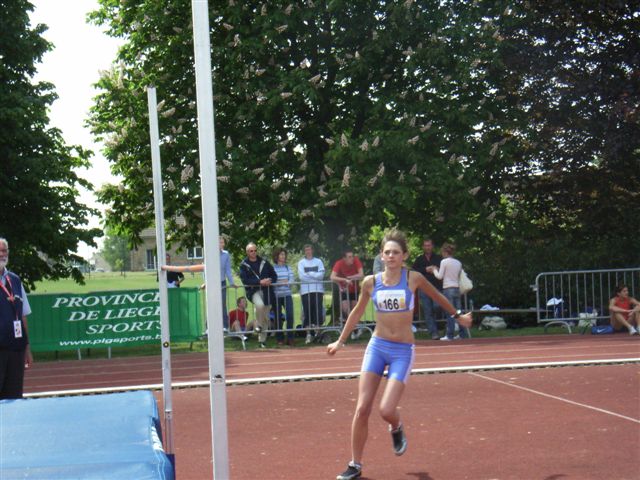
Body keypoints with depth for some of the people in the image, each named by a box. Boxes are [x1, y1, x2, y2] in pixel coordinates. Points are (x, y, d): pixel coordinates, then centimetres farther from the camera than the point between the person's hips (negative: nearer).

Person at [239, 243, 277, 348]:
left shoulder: (264, 262, 11)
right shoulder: (244, 265, 1)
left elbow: (274, 275, 14)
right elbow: (245, 280, -10)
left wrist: (270, 281, -9)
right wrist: (260, 282, -19)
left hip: (266, 291, 4)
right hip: (253, 291, -4)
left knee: (266, 317, 5)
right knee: (260, 305, -35)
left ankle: (262, 340, 16)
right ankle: (258, 325, -10)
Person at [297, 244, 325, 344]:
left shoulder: (318, 261, 11)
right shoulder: (301, 263, 8)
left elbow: (321, 275, 0)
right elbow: (301, 276, -5)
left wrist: (309, 274, -5)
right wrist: (315, 275, -4)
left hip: (318, 290, 1)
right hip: (305, 290, -1)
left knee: (318, 311, -5)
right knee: (307, 312, -4)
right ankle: (308, 334, 0)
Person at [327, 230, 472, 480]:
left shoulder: (413, 279, -6)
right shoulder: (371, 282, 0)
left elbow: (437, 297, 14)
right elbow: (357, 312, 17)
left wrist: (457, 316, 26)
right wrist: (340, 341, 22)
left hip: (403, 351, -2)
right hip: (376, 347, 2)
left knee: (386, 410, -15)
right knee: (362, 408, -5)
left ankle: (396, 429, 23)